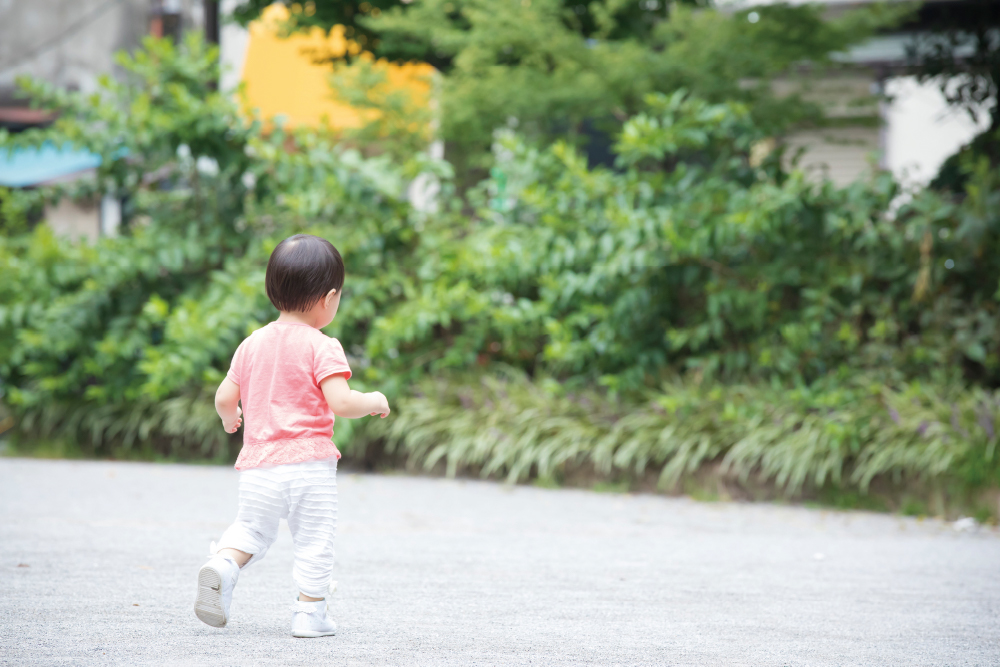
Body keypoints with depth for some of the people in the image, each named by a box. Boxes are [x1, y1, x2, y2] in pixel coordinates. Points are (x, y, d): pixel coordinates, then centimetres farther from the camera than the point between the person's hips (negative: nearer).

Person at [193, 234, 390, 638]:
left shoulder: (252, 344, 8)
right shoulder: (321, 347, -8)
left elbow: (224, 398, 9)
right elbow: (340, 402, -18)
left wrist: (230, 418, 31)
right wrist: (374, 402, 0)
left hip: (258, 464, 5)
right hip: (310, 463, -4)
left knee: (251, 529, 17)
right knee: (314, 541, 6)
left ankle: (223, 565, -9)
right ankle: (309, 613, 6)